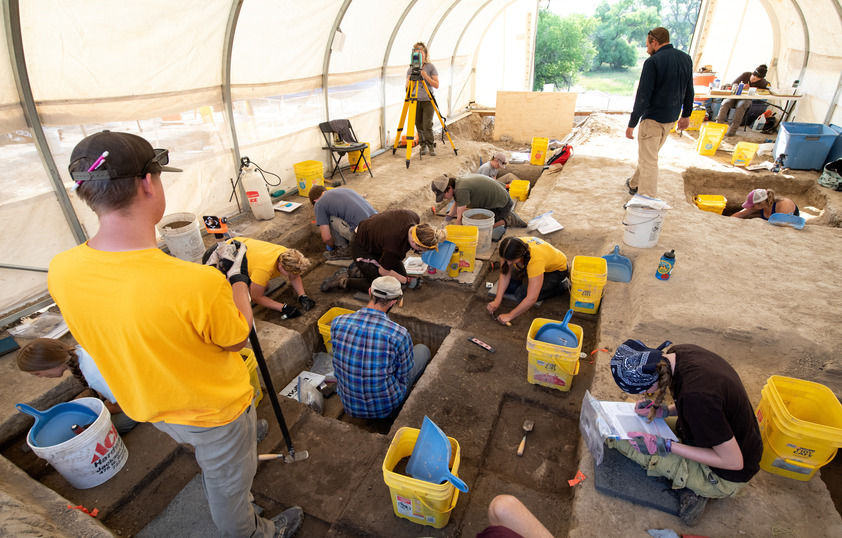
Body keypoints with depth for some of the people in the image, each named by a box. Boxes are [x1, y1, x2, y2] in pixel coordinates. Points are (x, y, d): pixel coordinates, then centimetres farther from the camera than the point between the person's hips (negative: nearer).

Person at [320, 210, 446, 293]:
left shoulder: (414, 217, -24)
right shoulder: (394, 247, -41)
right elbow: (384, 271, -20)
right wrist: (408, 281, -9)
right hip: (361, 248, -8)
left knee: (401, 273, 5)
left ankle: (357, 271, 15)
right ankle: (342, 280, 3)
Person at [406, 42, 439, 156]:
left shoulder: (431, 67, -2)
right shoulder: (410, 69, 4)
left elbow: (436, 85, -7)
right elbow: (407, 87, 2)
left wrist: (425, 76, -17)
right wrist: (411, 79, -17)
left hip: (428, 101, -2)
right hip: (416, 101, 2)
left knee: (427, 125, -12)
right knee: (419, 125, 4)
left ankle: (431, 145, 5)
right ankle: (423, 145, 20)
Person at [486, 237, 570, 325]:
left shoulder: (535, 261, -44)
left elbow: (531, 299, -42)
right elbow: (505, 274, -16)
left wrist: (509, 316, -34)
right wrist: (497, 300, -23)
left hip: (557, 269, -5)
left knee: (521, 294, -21)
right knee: (507, 287, -12)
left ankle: (563, 285, -3)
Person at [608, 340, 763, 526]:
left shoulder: (696, 395, -39)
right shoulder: (678, 353, -14)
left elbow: (734, 462, -25)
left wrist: (665, 446, -27)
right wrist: (665, 410, -5)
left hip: (727, 476, -8)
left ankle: (690, 485, -1)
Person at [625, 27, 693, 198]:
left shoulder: (653, 62, -16)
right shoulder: (686, 59, 7)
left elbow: (643, 96, -19)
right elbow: (689, 91, 14)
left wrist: (632, 124, -15)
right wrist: (686, 115, 25)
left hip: (653, 119, -8)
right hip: (672, 118, 8)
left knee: (648, 160, -2)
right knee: (649, 155, 24)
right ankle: (634, 184, 42)